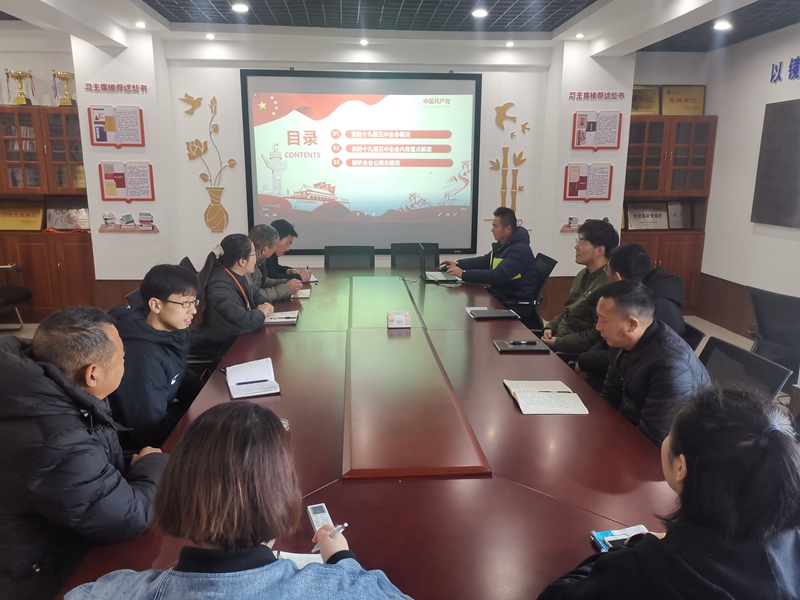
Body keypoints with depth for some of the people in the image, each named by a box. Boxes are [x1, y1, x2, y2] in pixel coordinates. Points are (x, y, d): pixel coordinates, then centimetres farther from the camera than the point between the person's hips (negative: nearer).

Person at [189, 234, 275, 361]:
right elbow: (243, 322, -39)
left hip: (234, 340, 9)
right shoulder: (220, 287, -27)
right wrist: (261, 312, -17)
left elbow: (255, 294, 22)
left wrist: (264, 304, -2)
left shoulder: (236, 276, 2)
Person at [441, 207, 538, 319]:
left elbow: (497, 276, -32)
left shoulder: (519, 250, -23)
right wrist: (458, 264, 7)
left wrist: (463, 274, -32)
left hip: (518, 305, -9)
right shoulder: (502, 245, 9)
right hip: (502, 296, 9)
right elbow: (484, 261, 21)